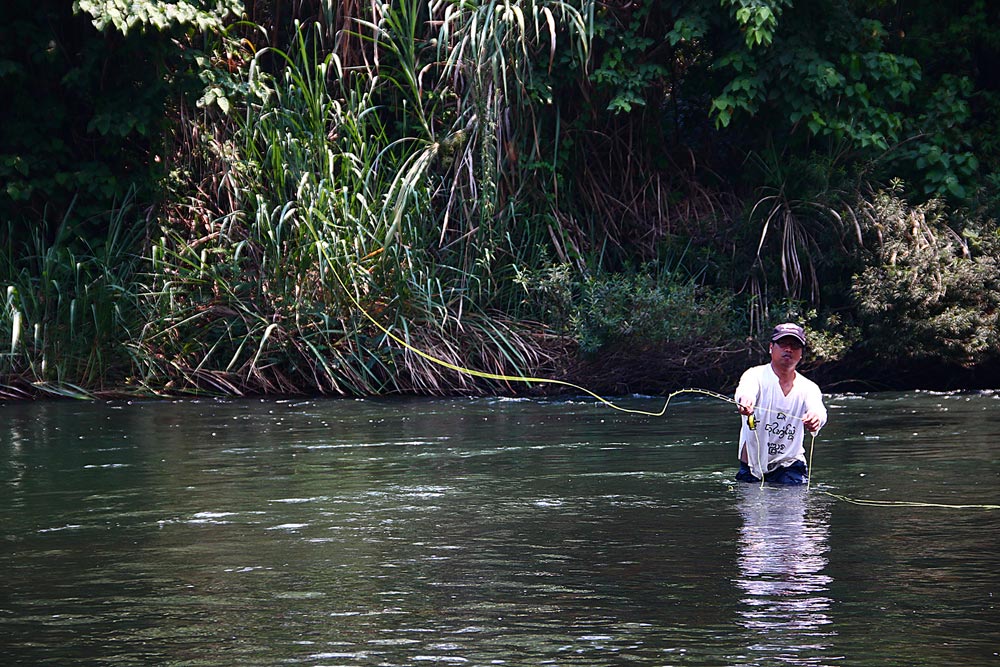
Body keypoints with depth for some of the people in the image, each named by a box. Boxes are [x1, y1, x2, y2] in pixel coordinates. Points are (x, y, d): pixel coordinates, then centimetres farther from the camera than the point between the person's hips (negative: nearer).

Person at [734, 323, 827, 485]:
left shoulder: (808, 388, -1)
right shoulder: (756, 375, -7)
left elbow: (818, 408, -23)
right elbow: (745, 388, -32)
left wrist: (815, 417, -50)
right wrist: (745, 399, -58)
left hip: (789, 466, 1)